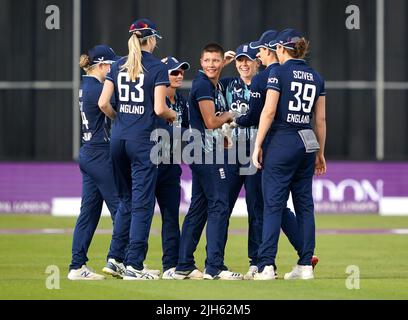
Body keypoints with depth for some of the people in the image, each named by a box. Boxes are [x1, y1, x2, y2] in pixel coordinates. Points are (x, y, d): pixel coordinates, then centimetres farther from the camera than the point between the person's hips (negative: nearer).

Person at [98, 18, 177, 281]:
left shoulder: (119, 66, 9)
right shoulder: (158, 68, -6)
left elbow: (103, 103, 3)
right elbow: (159, 109, -12)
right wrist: (173, 115, 8)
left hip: (119, 138, 6)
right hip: (143, 140, -5)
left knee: (126, 199, 17)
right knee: (142, 202, -1)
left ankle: (115, 258, 14)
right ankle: (133, 265, -2)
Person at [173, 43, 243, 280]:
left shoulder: (216, 86, 18)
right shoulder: (203, 85, -12)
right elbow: (211, 122, -17)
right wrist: (228, 116, 1)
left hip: (204, 154, 10)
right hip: (207, 153, -10)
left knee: (199, 208, 11)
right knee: (219, 206, -11)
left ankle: (184, 267, 13)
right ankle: (214, 267, -14)